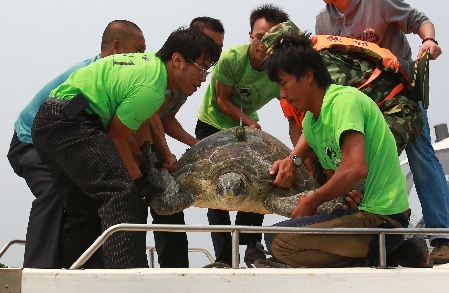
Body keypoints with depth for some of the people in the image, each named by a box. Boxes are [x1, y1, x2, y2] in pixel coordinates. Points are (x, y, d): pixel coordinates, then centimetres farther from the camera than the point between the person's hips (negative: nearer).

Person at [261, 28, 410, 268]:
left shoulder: (343, 100, -14)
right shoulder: (311, 119, 14)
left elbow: (355, 169, -27)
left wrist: (311, 202, -14)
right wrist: (292, 161, 16)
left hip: (381, 220, -10)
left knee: (278, 239, -19)